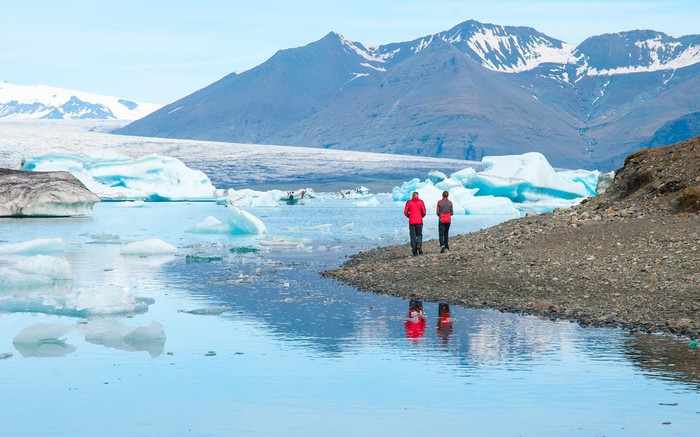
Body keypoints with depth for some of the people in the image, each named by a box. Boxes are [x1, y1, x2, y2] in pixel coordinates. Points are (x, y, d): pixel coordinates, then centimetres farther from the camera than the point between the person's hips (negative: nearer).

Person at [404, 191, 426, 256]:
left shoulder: (409, 202, 1)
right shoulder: (420, 202, 0)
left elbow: (405, 213, 0)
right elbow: (424, 212, -1)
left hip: (411, 221, 0)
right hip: (419, 221, 0)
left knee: (413, 236, 5)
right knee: (419, 234, 15)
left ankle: (414, 251, 2)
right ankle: (419, 245, -11)